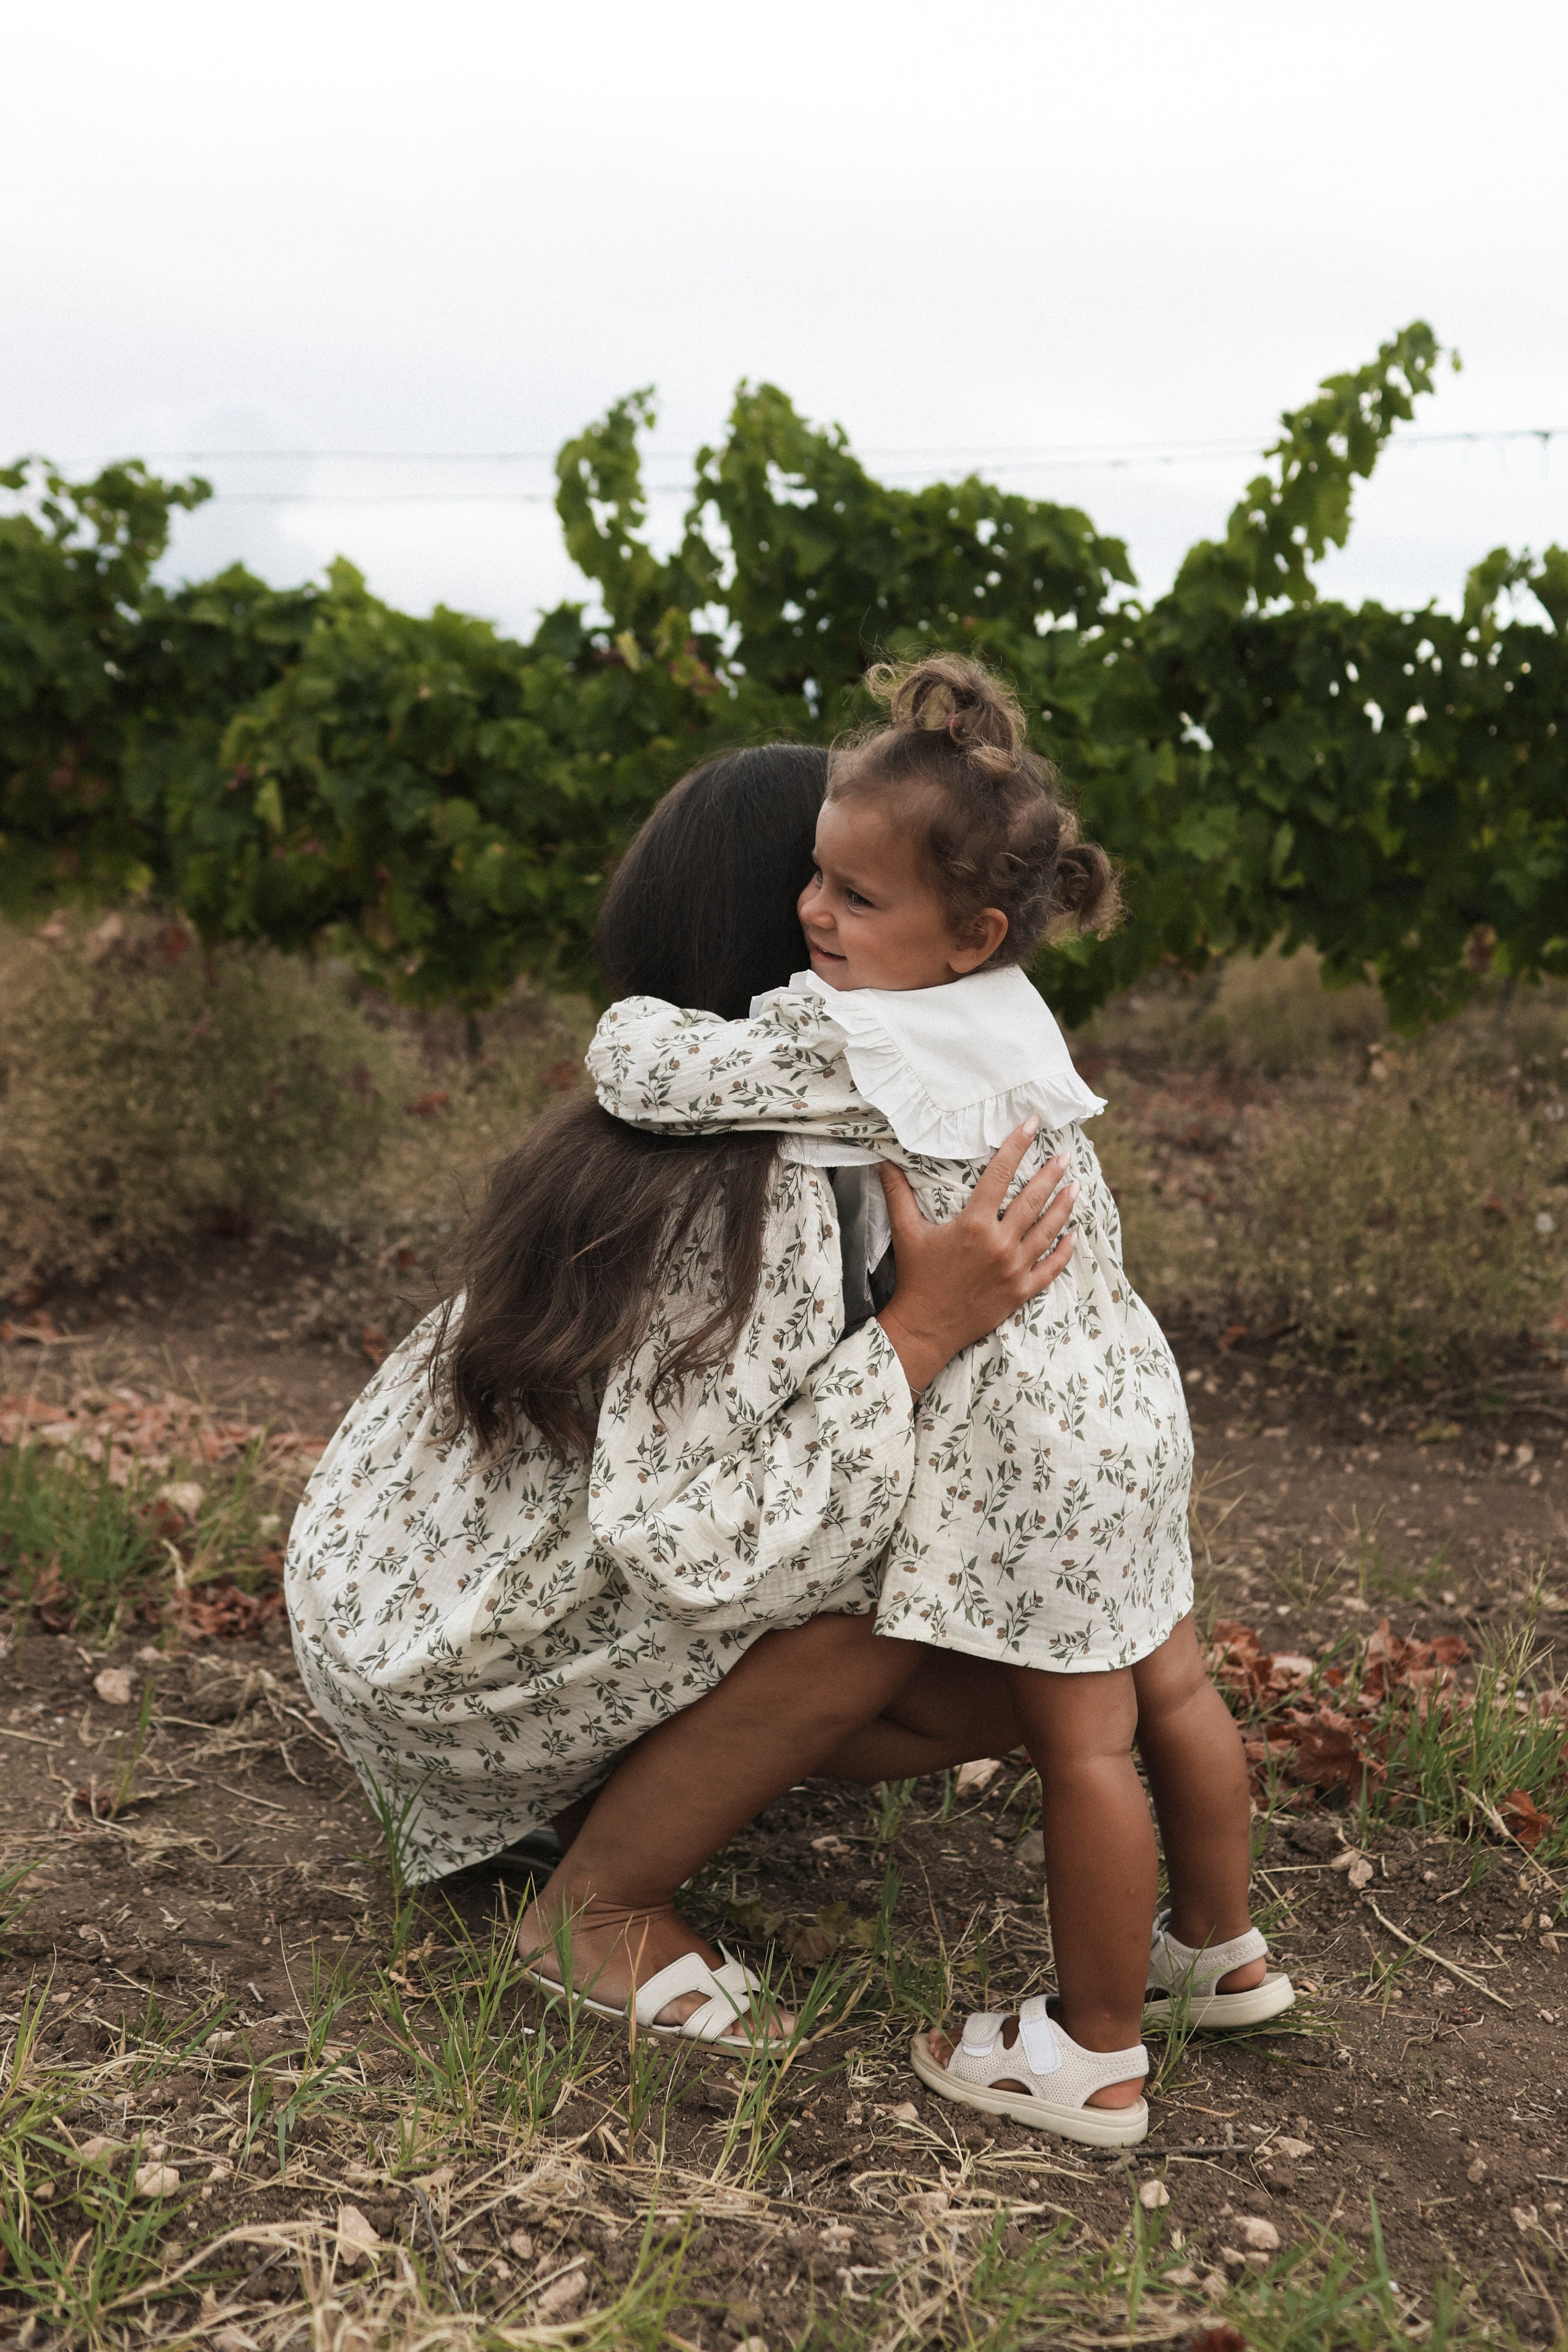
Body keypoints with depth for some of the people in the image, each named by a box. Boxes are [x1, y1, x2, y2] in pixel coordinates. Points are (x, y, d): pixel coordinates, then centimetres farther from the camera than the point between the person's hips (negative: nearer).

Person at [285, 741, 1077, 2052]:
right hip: (430, 1648, -8)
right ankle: (600, 1910, -6)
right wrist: (923, 1331, -36)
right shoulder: (747, 1196, -32)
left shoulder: (674, 1123, -3)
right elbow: (691, 1541, -37)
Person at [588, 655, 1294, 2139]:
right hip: (1121, 1387, 9)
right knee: (1165, 1687, 22)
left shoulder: (845, 1045, -23)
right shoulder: (1002, 1009, 4)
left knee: (1079, 1738, 4)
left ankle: (1097, 2058, 21)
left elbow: (648, 1078, -22)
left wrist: (633, 1018, -1)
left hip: (1038, 1434, -9)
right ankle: (1220, 1949, 42)